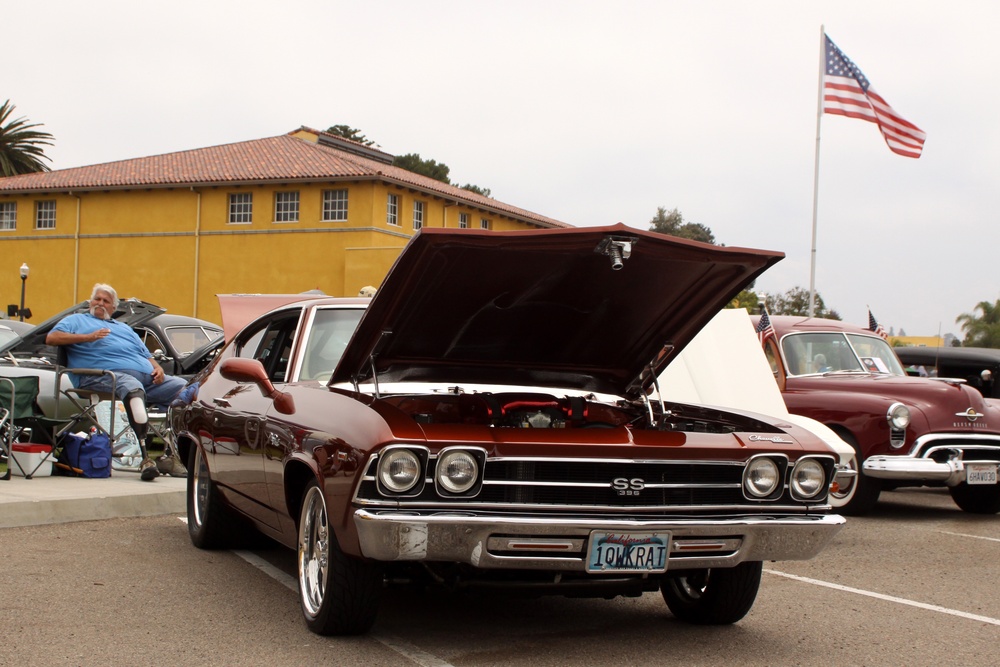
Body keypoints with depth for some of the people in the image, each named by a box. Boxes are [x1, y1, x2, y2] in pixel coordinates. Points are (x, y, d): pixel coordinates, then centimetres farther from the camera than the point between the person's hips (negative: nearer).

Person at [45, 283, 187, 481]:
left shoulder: (124, 328, 40)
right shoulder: (76, 320, 26)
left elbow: (147, 355, 32)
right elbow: (51, 338, 7)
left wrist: (157, 368, 8)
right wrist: (87, 337, -4)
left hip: (147, 376, 6)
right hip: (106, 374, -6)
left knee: (186, 388, -13)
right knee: (133, 387, -41)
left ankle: (171, 455, -21)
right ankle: (144, 457, -50)